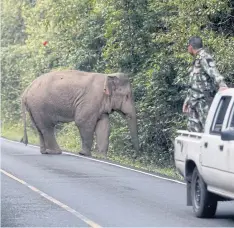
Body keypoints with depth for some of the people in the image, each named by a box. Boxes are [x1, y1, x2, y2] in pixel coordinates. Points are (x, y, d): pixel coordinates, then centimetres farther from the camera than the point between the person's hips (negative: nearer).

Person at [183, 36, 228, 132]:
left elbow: (213, 72, -29)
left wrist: (222, 84, -46)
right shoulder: (196, 60, 19)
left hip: (204, 100, -10)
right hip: (194, 101, 10)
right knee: (192, 128, 8)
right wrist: (187, 101, 30)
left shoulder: (204, 58, -11)